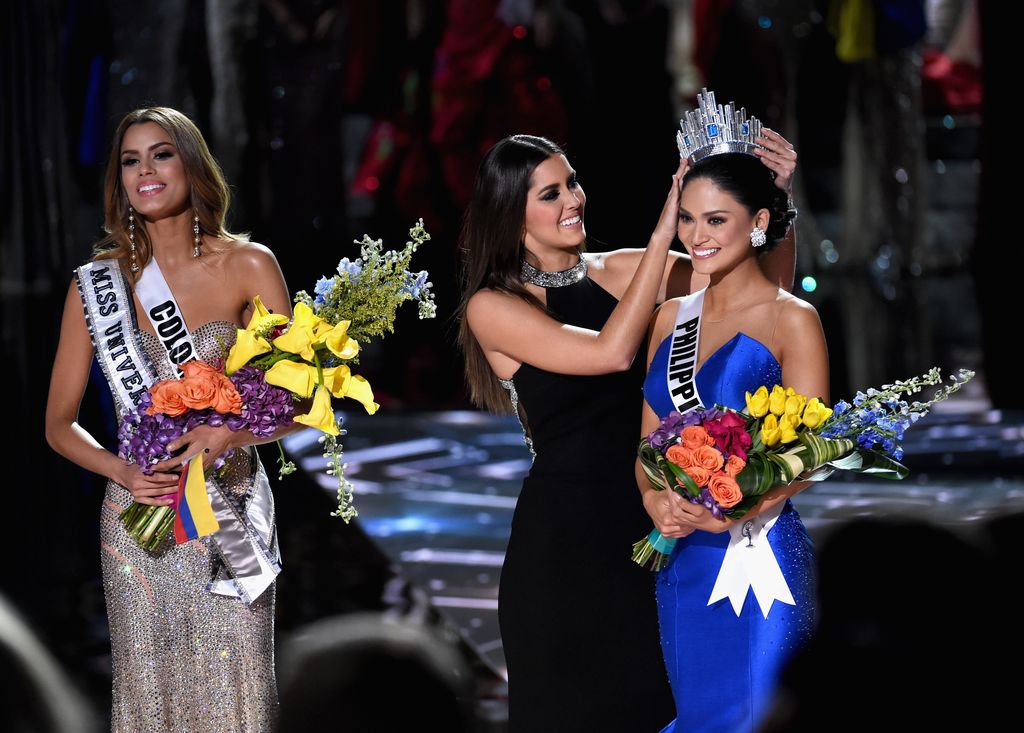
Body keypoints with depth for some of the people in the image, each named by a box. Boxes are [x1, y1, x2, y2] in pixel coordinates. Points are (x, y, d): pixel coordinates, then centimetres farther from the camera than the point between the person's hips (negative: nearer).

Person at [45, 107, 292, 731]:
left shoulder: (248, 266, 0)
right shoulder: (97, 284, 2)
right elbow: (60, 423, 6)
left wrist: (231, 434, -20)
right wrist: (124, 473, -12)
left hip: (231, 515, -1)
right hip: (140, 518, 1)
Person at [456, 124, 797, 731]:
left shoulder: (617, 271, 5)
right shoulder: (493, 306, -7)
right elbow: (610, 352, -22)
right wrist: (662, 233, -20)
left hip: (649, 520, 4)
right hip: (563, 534, -4)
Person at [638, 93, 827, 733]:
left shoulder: (791, 320, -7)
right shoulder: (671, 318, 11)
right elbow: (649, 439, 12)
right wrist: (656, 501, -9)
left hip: (759, 552, -5)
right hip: (681, 557, 5)